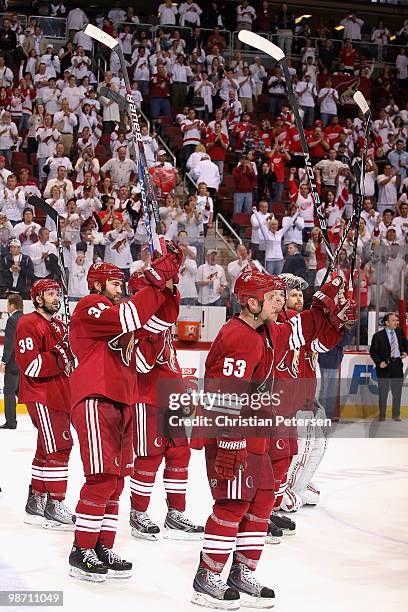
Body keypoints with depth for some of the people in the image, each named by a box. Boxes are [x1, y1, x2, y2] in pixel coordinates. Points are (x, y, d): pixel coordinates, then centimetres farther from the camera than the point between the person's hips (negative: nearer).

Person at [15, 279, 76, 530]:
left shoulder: (60, 326, 19)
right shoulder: (29, 324, -11)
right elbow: (31, 366, -20)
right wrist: (59, 355, -26)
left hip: (59, 396, 10)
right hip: (39, 395, -10)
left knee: (48, 449, 14)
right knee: (59, 447, -14)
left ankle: (36, 501, 23)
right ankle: (55, 505, -9)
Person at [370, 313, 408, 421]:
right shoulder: (378, 336, -8)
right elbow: (373, 351, -6)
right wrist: (379, 362, -18)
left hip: (397, 364, 4)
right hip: (384, 365, -4)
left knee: (397, 391, 8)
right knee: (383, 392, 5)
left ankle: (396, 415, 18)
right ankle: (382, 415, 16)